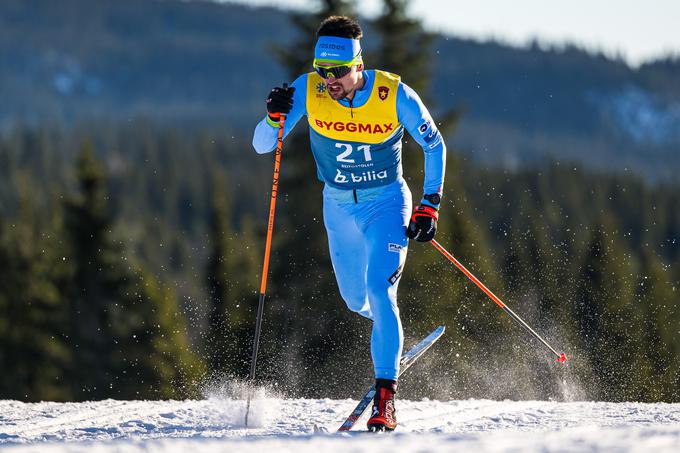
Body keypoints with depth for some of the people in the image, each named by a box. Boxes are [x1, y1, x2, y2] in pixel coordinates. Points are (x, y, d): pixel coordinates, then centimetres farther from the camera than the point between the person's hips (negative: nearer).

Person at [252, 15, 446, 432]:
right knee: (356, 299, 18)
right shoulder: (308, 91, -18)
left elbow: (435, 146, -8)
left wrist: (429, 206, -13)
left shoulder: (395, 95, -23)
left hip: (387, 205, -4)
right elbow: (262, 146, -16)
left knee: (379, 294, -21)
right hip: (339, 207, 4)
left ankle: (385, 399, -22)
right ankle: (393, 338, 54)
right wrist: (275, 118, -37)